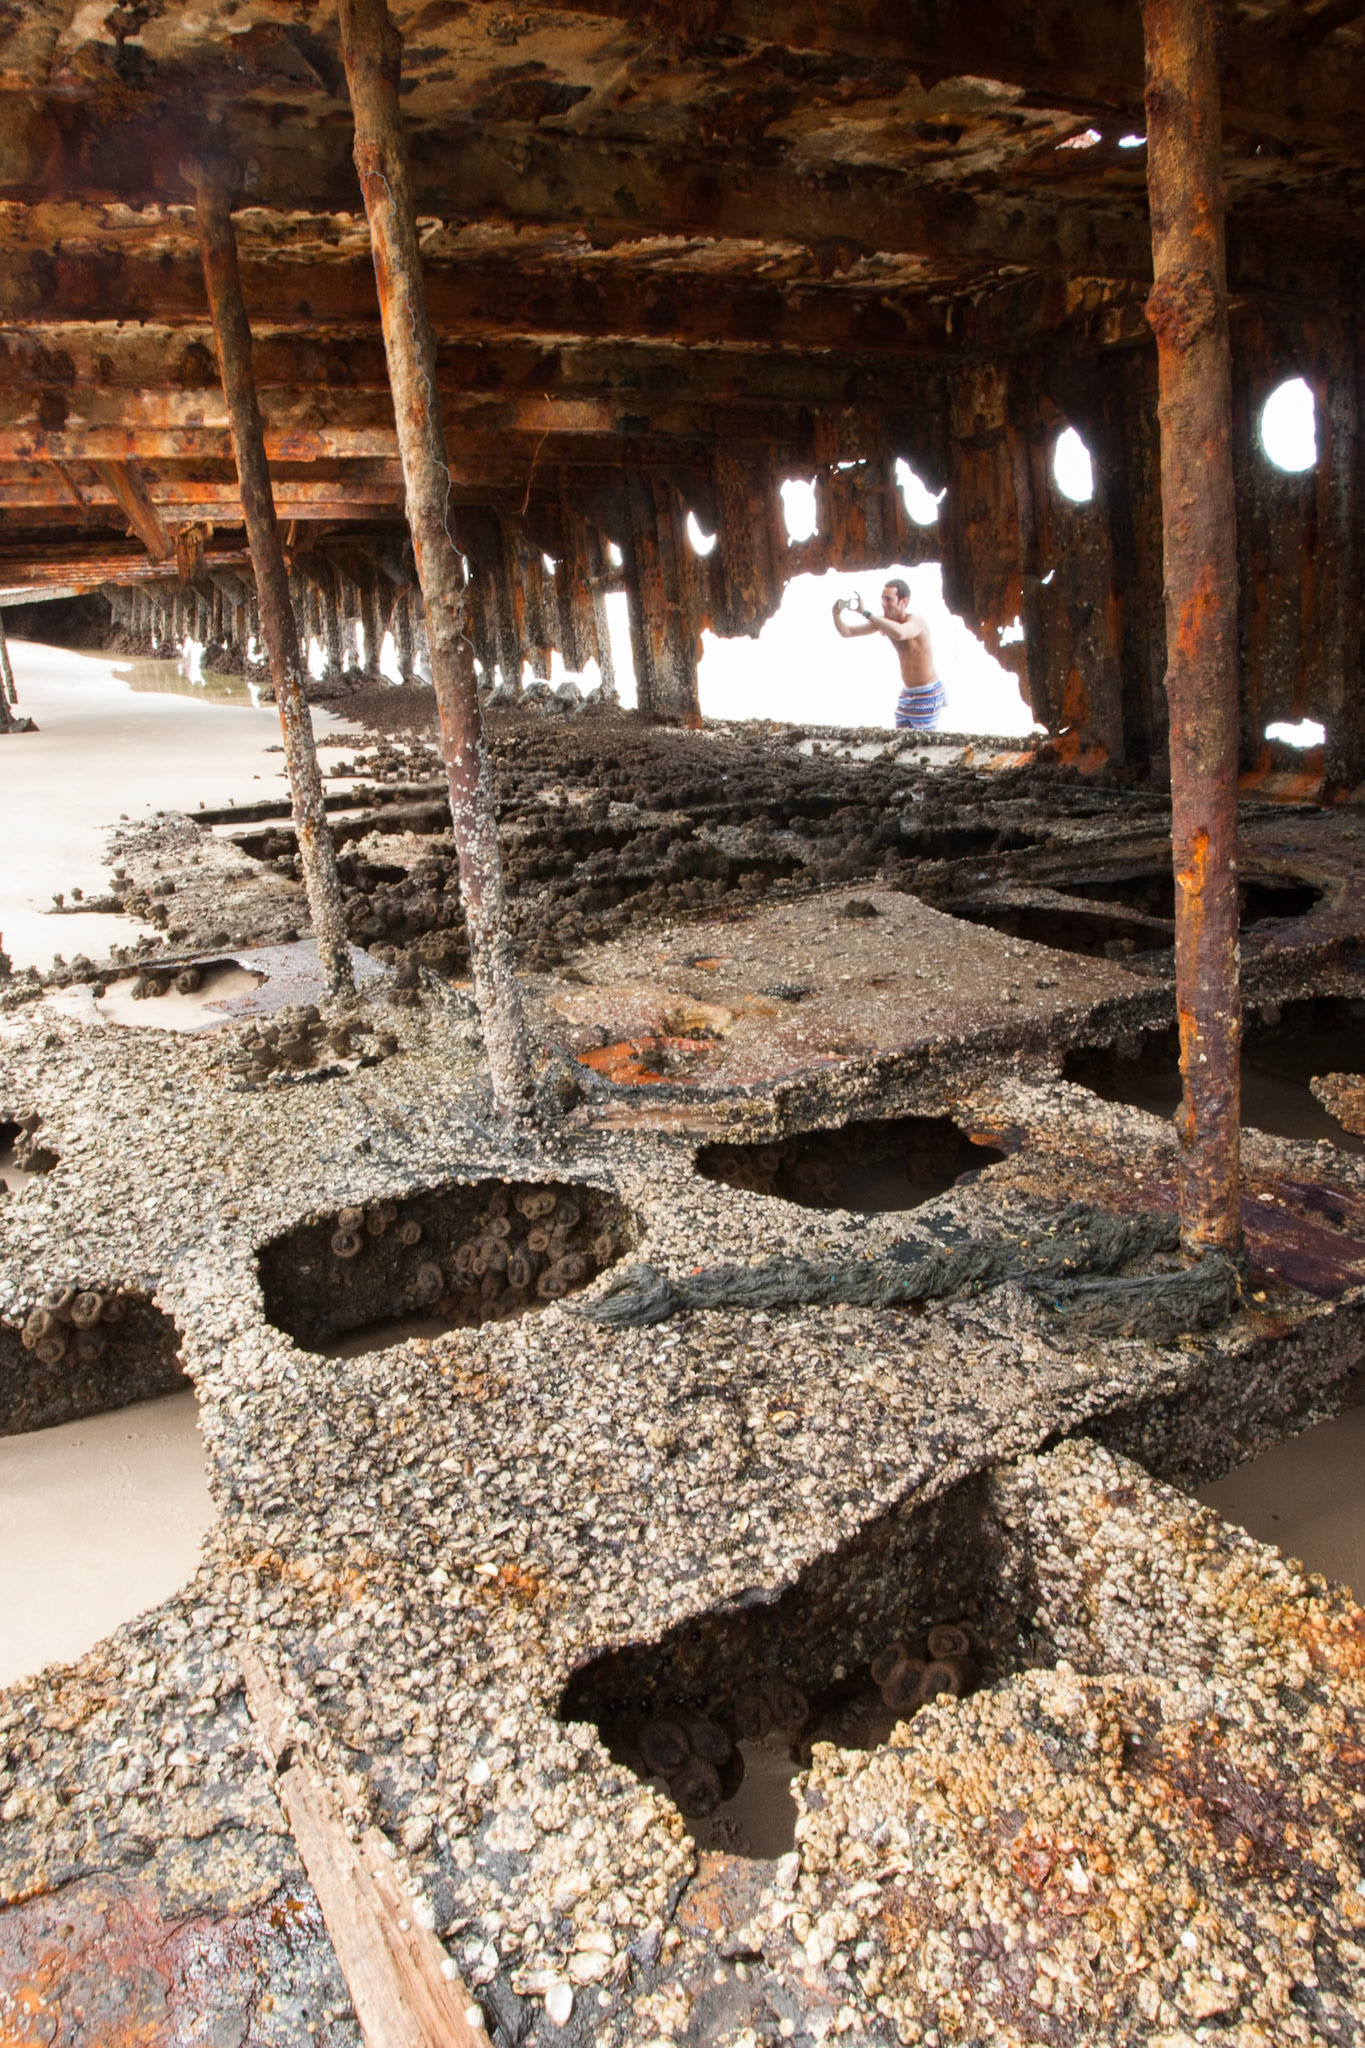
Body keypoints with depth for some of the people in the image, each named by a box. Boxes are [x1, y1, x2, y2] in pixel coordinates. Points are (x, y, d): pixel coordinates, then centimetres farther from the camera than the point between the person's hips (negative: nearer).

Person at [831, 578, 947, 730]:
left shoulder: (915, 620, -22)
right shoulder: (885, 620, 0)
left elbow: (899, 633, -48)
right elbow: (847, 632, 2)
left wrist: (866, 613, -42)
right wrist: (837, 614, -20)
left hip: (927, 695, -8)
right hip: (906, 693, 8)